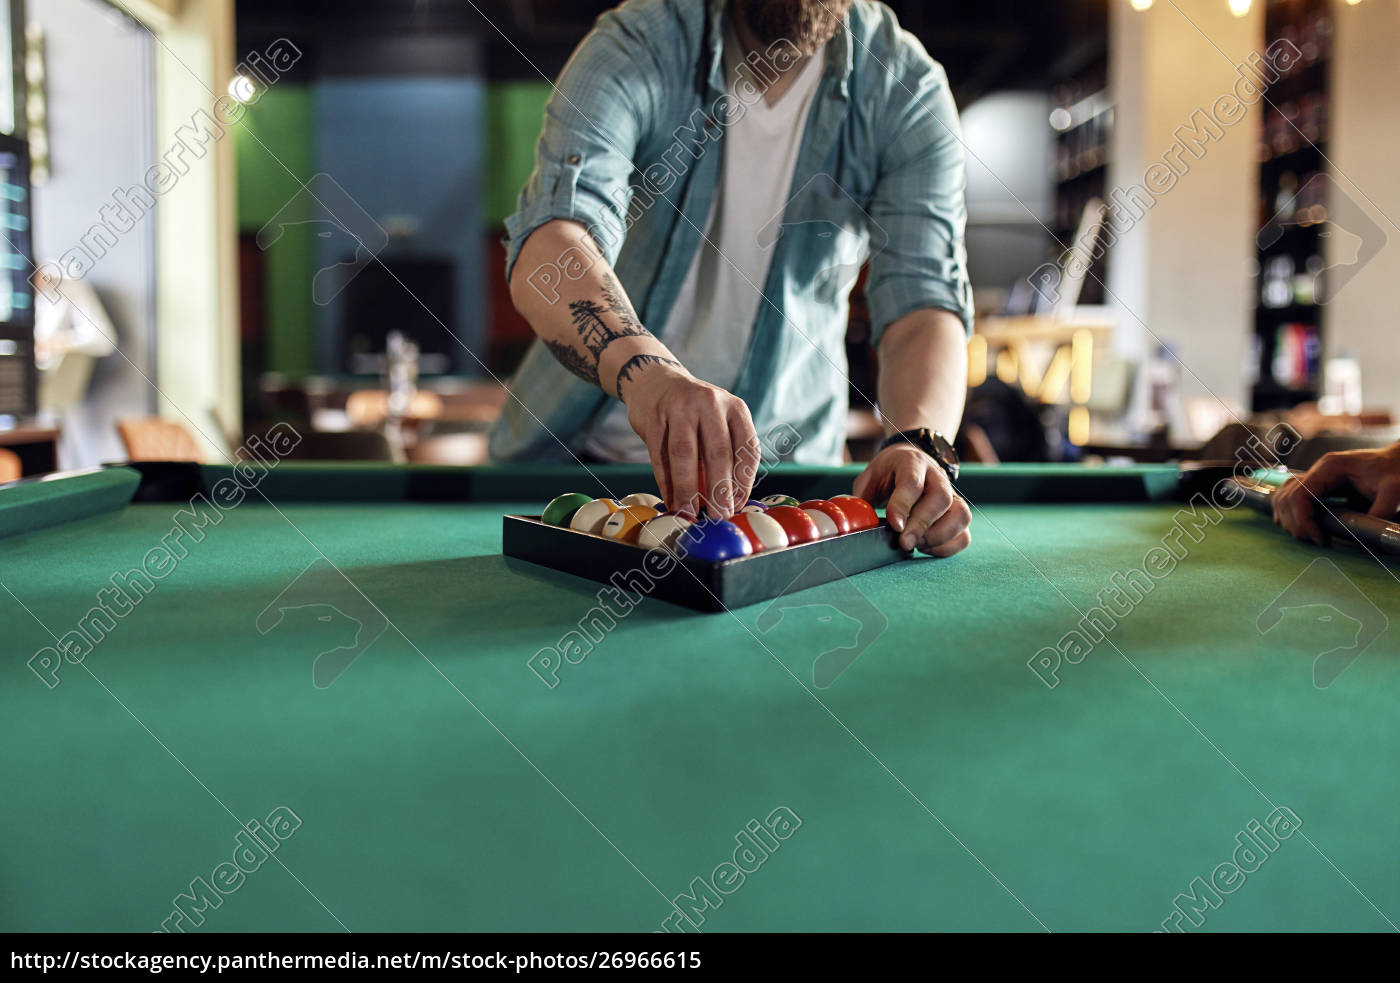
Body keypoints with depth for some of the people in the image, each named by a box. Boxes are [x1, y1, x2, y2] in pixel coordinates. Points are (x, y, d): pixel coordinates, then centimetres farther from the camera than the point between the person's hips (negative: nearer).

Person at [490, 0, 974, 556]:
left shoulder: (907, 88, -10)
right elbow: (551, 246, -33)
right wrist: (646, 373, -54)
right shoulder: (635, 45, -17)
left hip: (778, 465, 1)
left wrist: (918, 443, -39)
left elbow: (924, 303, -18)